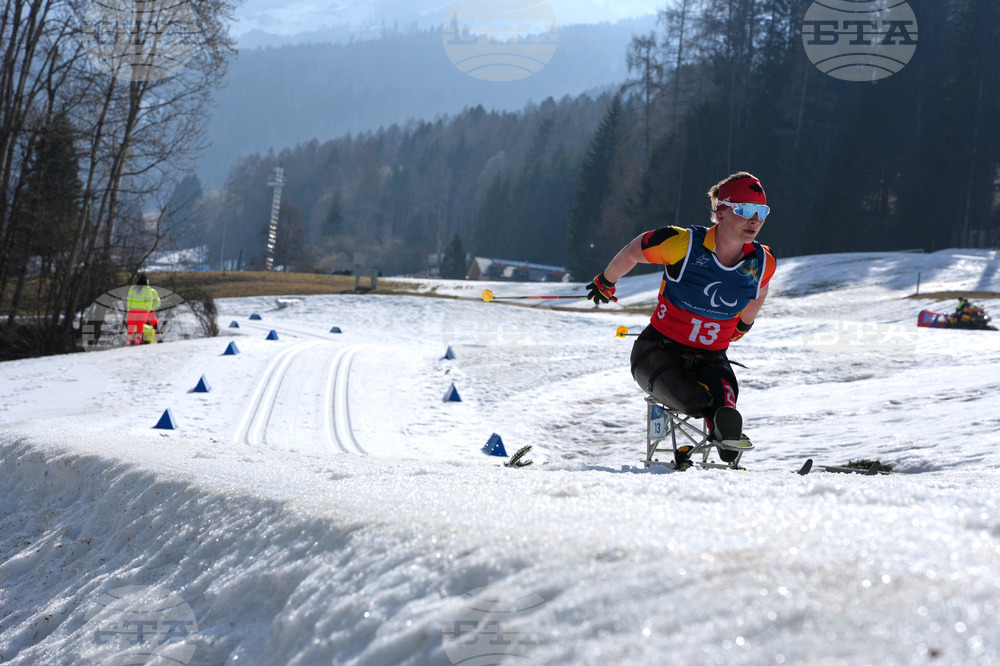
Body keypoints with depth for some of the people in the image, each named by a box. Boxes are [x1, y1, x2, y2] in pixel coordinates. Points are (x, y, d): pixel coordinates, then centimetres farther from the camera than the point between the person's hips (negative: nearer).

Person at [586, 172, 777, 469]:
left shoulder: (762, 263, -5)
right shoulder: (683, 244, -18)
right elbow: (632, 252, 1)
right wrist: (605, 283, 19)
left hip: (710, 359, 2)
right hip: (660, 351, -2)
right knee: (692, 399, -34)